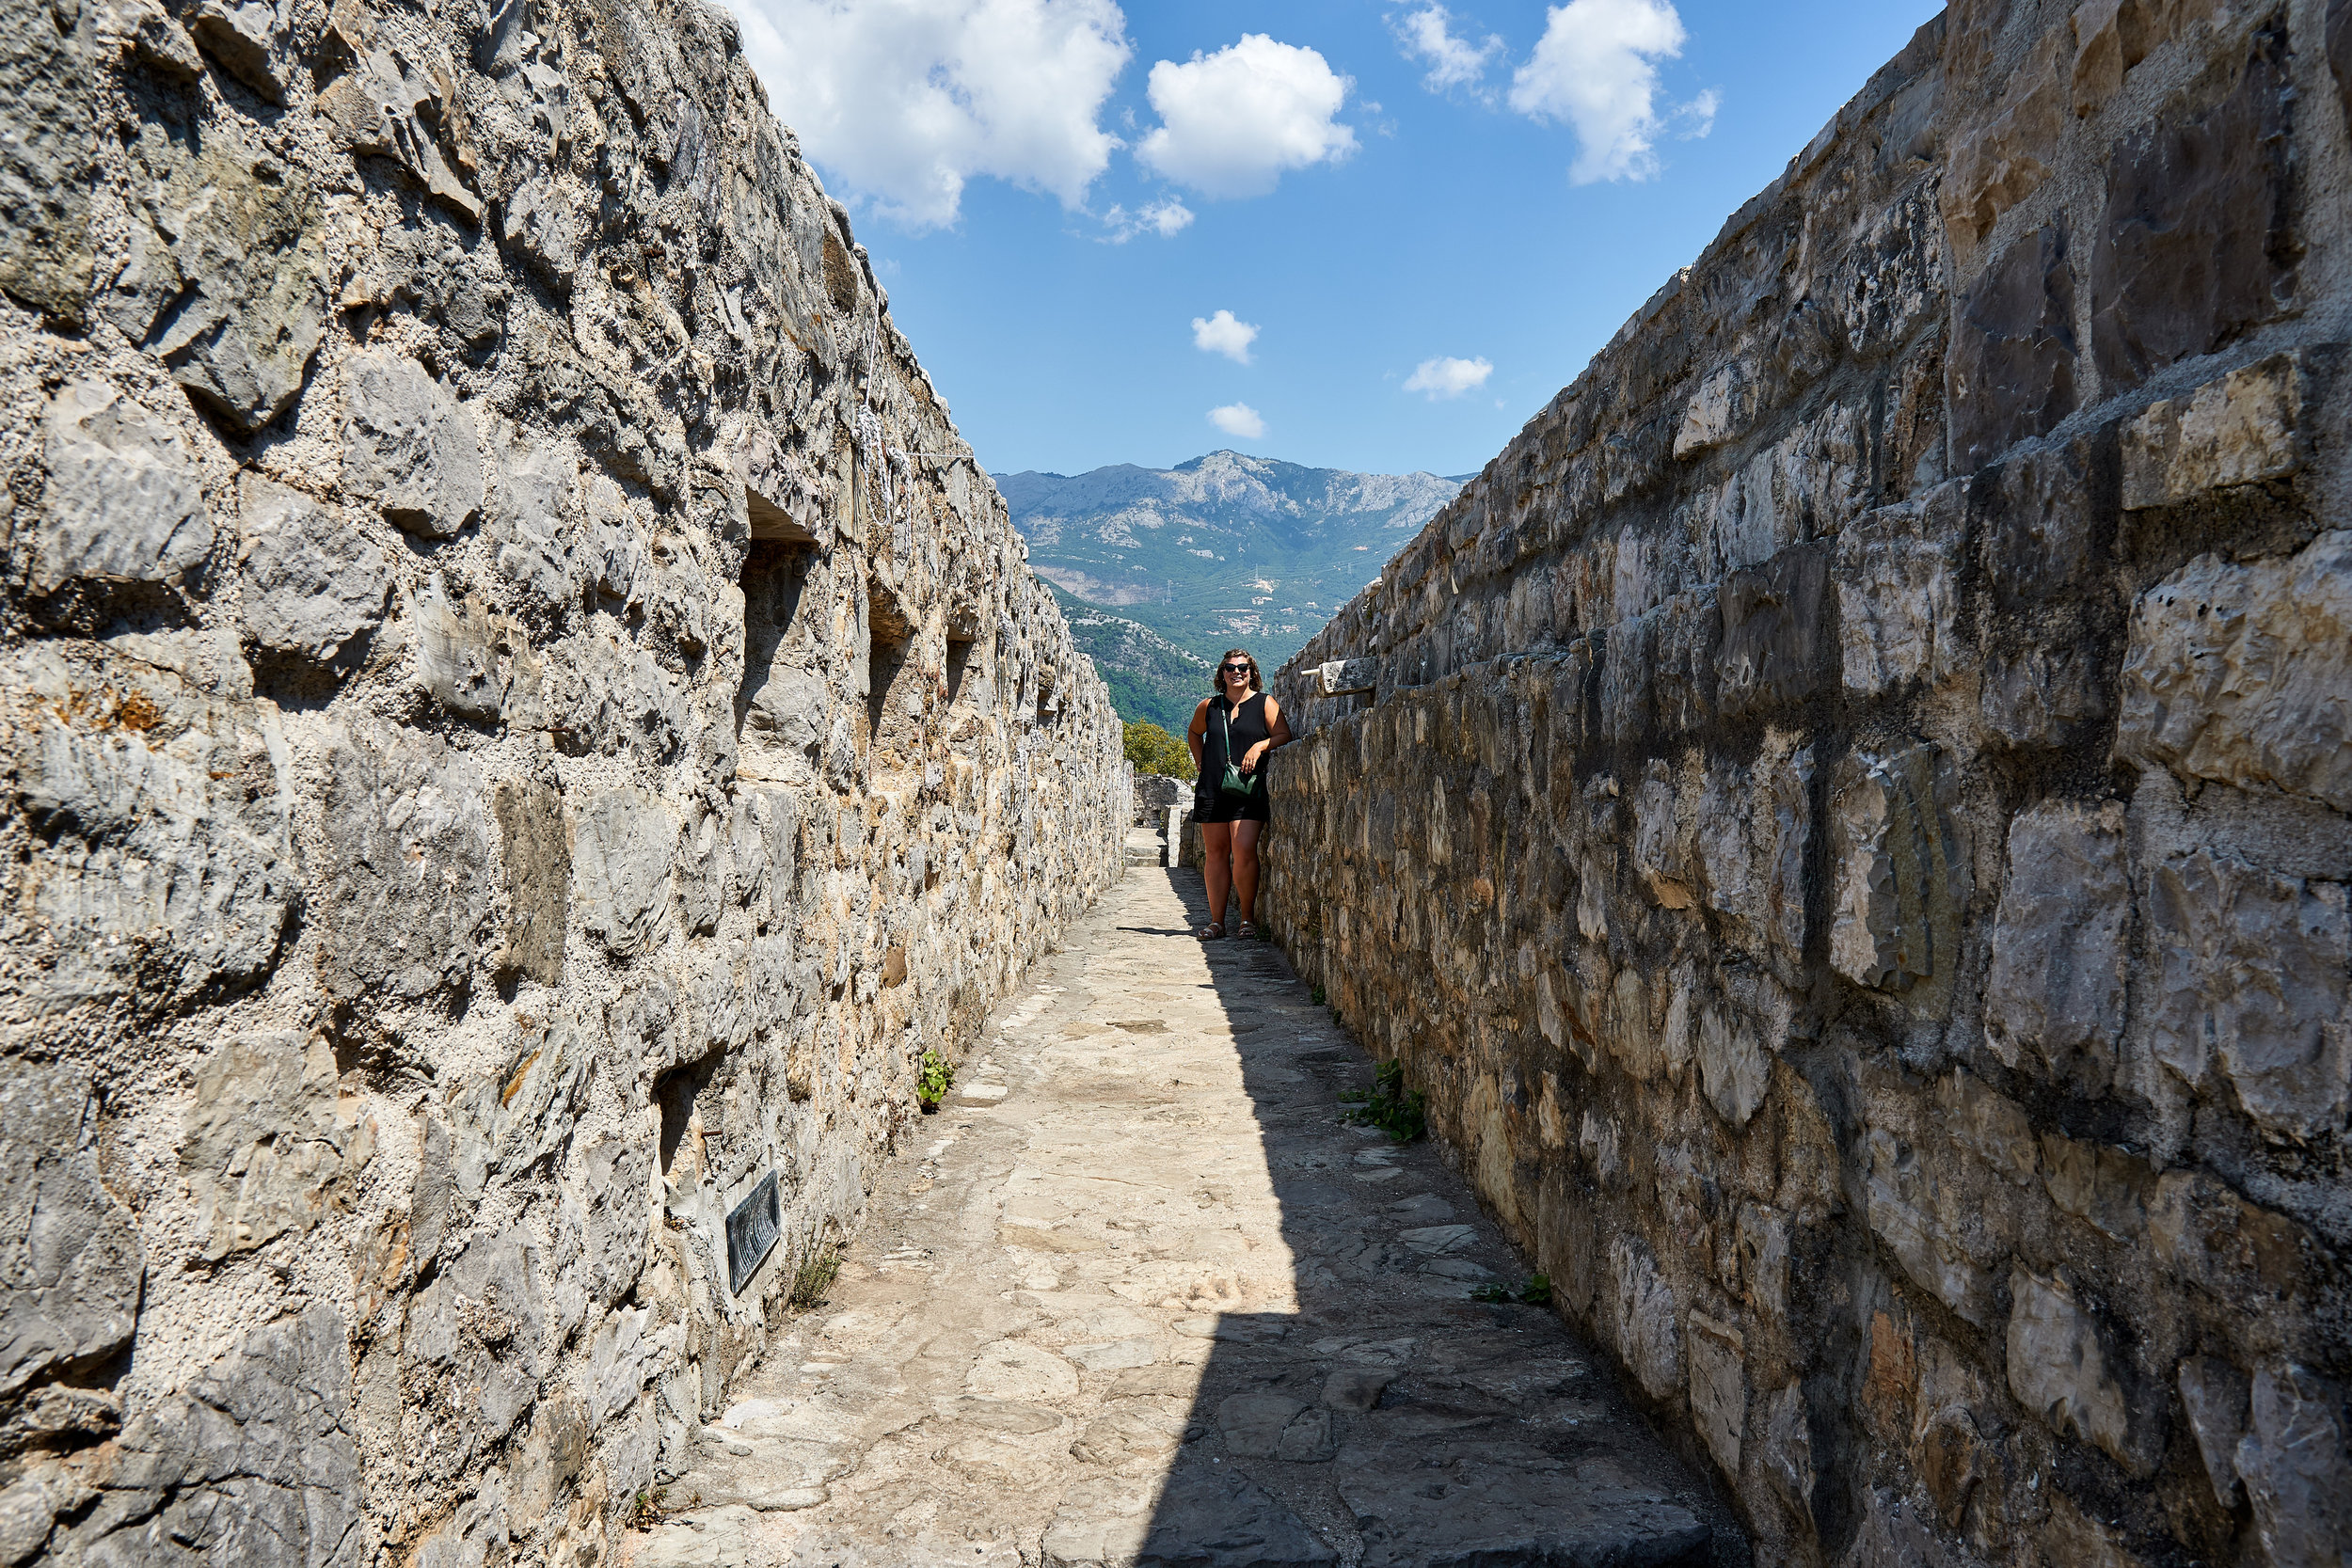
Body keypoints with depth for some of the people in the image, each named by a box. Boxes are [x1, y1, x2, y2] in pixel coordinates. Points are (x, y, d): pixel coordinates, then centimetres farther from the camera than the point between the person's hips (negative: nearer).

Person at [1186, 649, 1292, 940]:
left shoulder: (1264, 704, 4)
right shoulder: (1209, 707, 13)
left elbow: (1284, 735, -1)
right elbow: (1194, 733, 30)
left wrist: (1259, 746, -15)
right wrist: (1200, 760, 17)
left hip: (1249, 789, -3)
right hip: (1212, 789, 4)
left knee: (1244, 852, -14)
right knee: (1215, 852, 5)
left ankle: (1248, 917, 0)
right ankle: (1216, 921, 11)